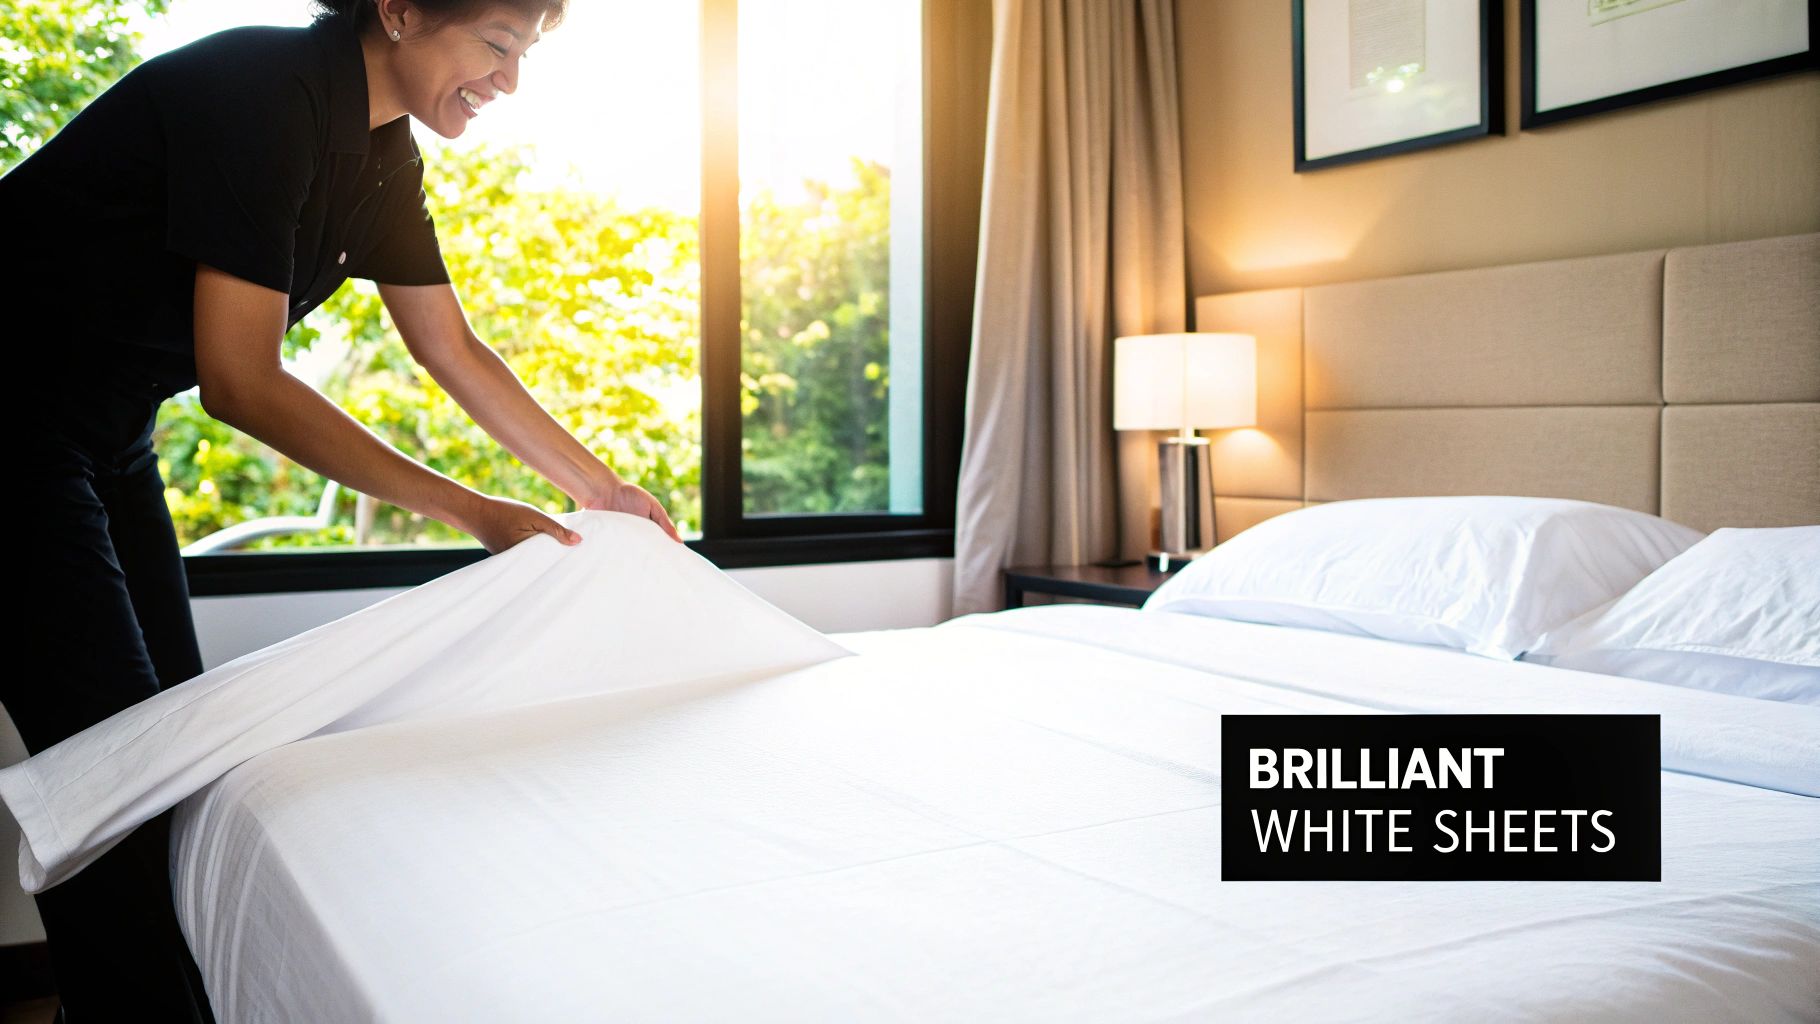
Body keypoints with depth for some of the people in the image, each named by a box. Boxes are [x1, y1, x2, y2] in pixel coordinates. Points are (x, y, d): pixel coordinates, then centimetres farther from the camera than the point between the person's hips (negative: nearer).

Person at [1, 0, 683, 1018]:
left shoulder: (381, 152, 2)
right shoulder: (265, 93, -25)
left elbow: (455, 350, 11)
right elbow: (240, 382, -27)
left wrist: (598, 483, 13)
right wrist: (469, 511, -25)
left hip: (106, 430, 9)